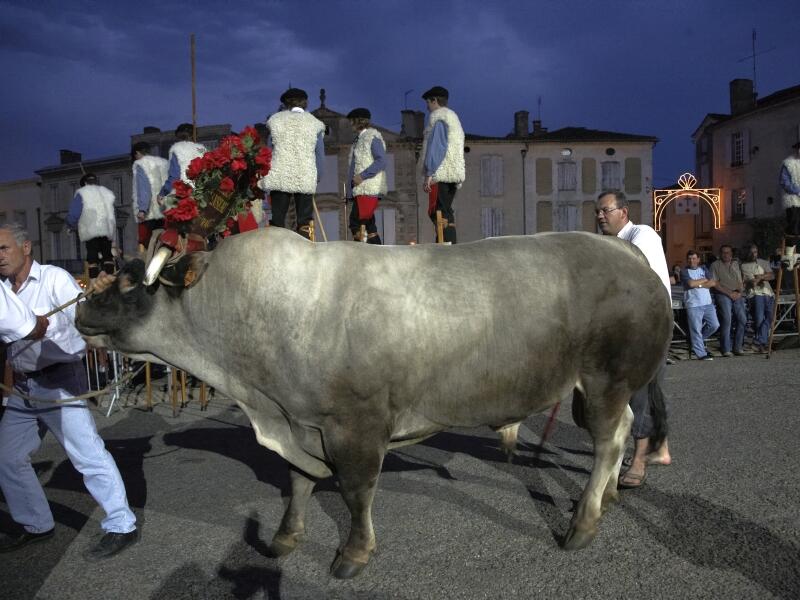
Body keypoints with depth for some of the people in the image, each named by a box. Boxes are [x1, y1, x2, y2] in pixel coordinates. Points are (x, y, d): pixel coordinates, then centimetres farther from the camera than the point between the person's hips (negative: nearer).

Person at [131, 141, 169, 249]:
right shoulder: (165, 162, 18)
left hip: (150, 213, -5)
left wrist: (142, 209, -15)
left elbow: (144, 186, -10)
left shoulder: (140, 163, 4)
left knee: (147, 246, -5)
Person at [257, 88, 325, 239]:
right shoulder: (314, 123, 6)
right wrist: (317, 178, 15)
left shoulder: (276, 119, 8)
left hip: (279, 177, 1)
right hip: (305, 179, -1)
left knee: (278, 220, 4)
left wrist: (265, 177, 13)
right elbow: (320, 155, 5)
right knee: (304, 222, 2)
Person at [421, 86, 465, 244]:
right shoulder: (454, 118, 26)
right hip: (454, 175, 9)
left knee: (438, 213, -14)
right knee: (446, 212, 9)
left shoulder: (437, 116, -2)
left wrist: (429, 174, -16)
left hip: (441, 173, -9)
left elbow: (435, 146, -13)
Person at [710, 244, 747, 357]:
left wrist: (740, 292, -4)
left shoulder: (736, 264, 20)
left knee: (742, 320, -7)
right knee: (727, 320, -15)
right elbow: (715, 284, -4)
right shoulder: (715, 265, 5)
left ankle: (737, 347, 2)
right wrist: (729, 293, -10)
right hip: (723, 295, -4)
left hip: (737, 295, 5)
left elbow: (741, 281, 16)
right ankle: (726, 349, -12)